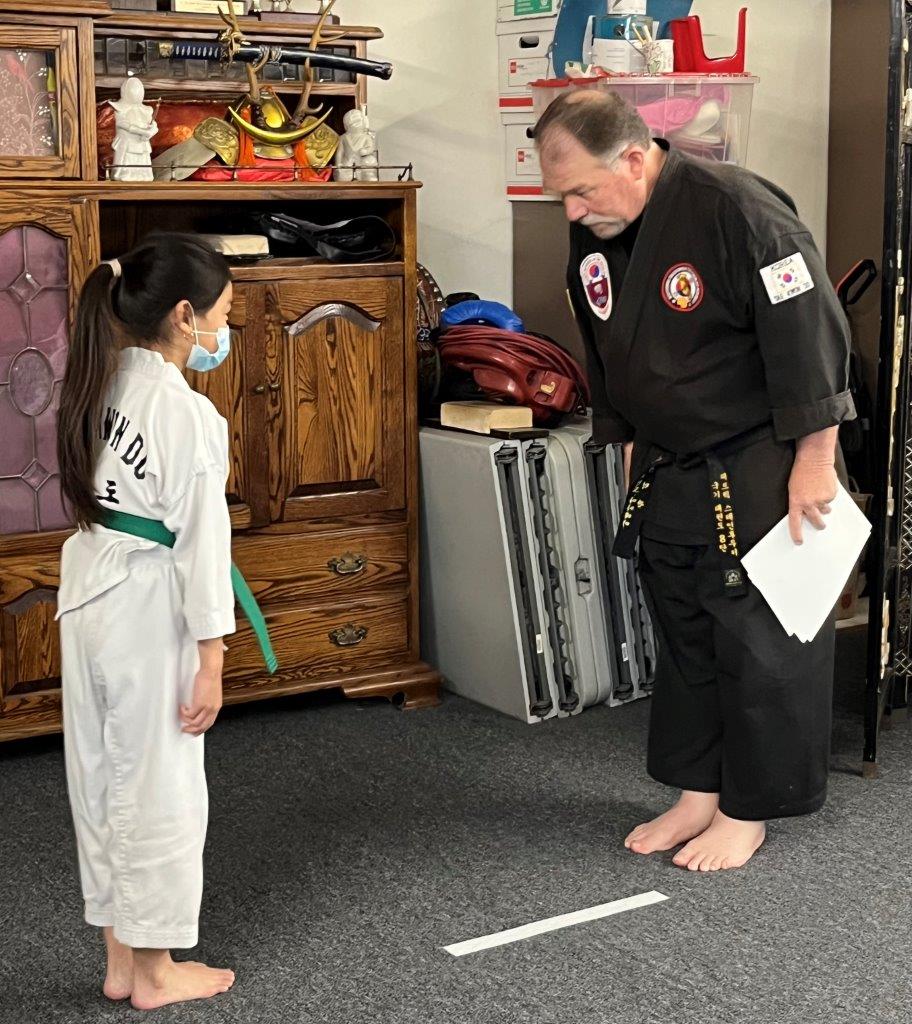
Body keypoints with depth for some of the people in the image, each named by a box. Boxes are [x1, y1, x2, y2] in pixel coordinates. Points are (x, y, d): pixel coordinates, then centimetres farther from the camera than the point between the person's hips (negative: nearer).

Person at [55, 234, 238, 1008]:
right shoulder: (191, 415, -19)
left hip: (90, 593, 8)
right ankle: (156, 972, 20)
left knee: (102, 777, 15)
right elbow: (201, 539, -17)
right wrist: (210, 660, -13)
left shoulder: (104, 383, 5)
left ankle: (122, 960, 28)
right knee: (160, 788, 6)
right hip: (150, 607, -8)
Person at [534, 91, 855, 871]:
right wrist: (631, 447, 17)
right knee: (685, 636, 16)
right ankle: (698, 793, 30)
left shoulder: (736, 211, -24)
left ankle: (749, 812, 17)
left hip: (762, 474, -7)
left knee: (765, 641, 2)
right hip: (668, 475, 7)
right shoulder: (594, 234, 0)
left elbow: (810, 334, -22)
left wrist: (814, 463, -18)